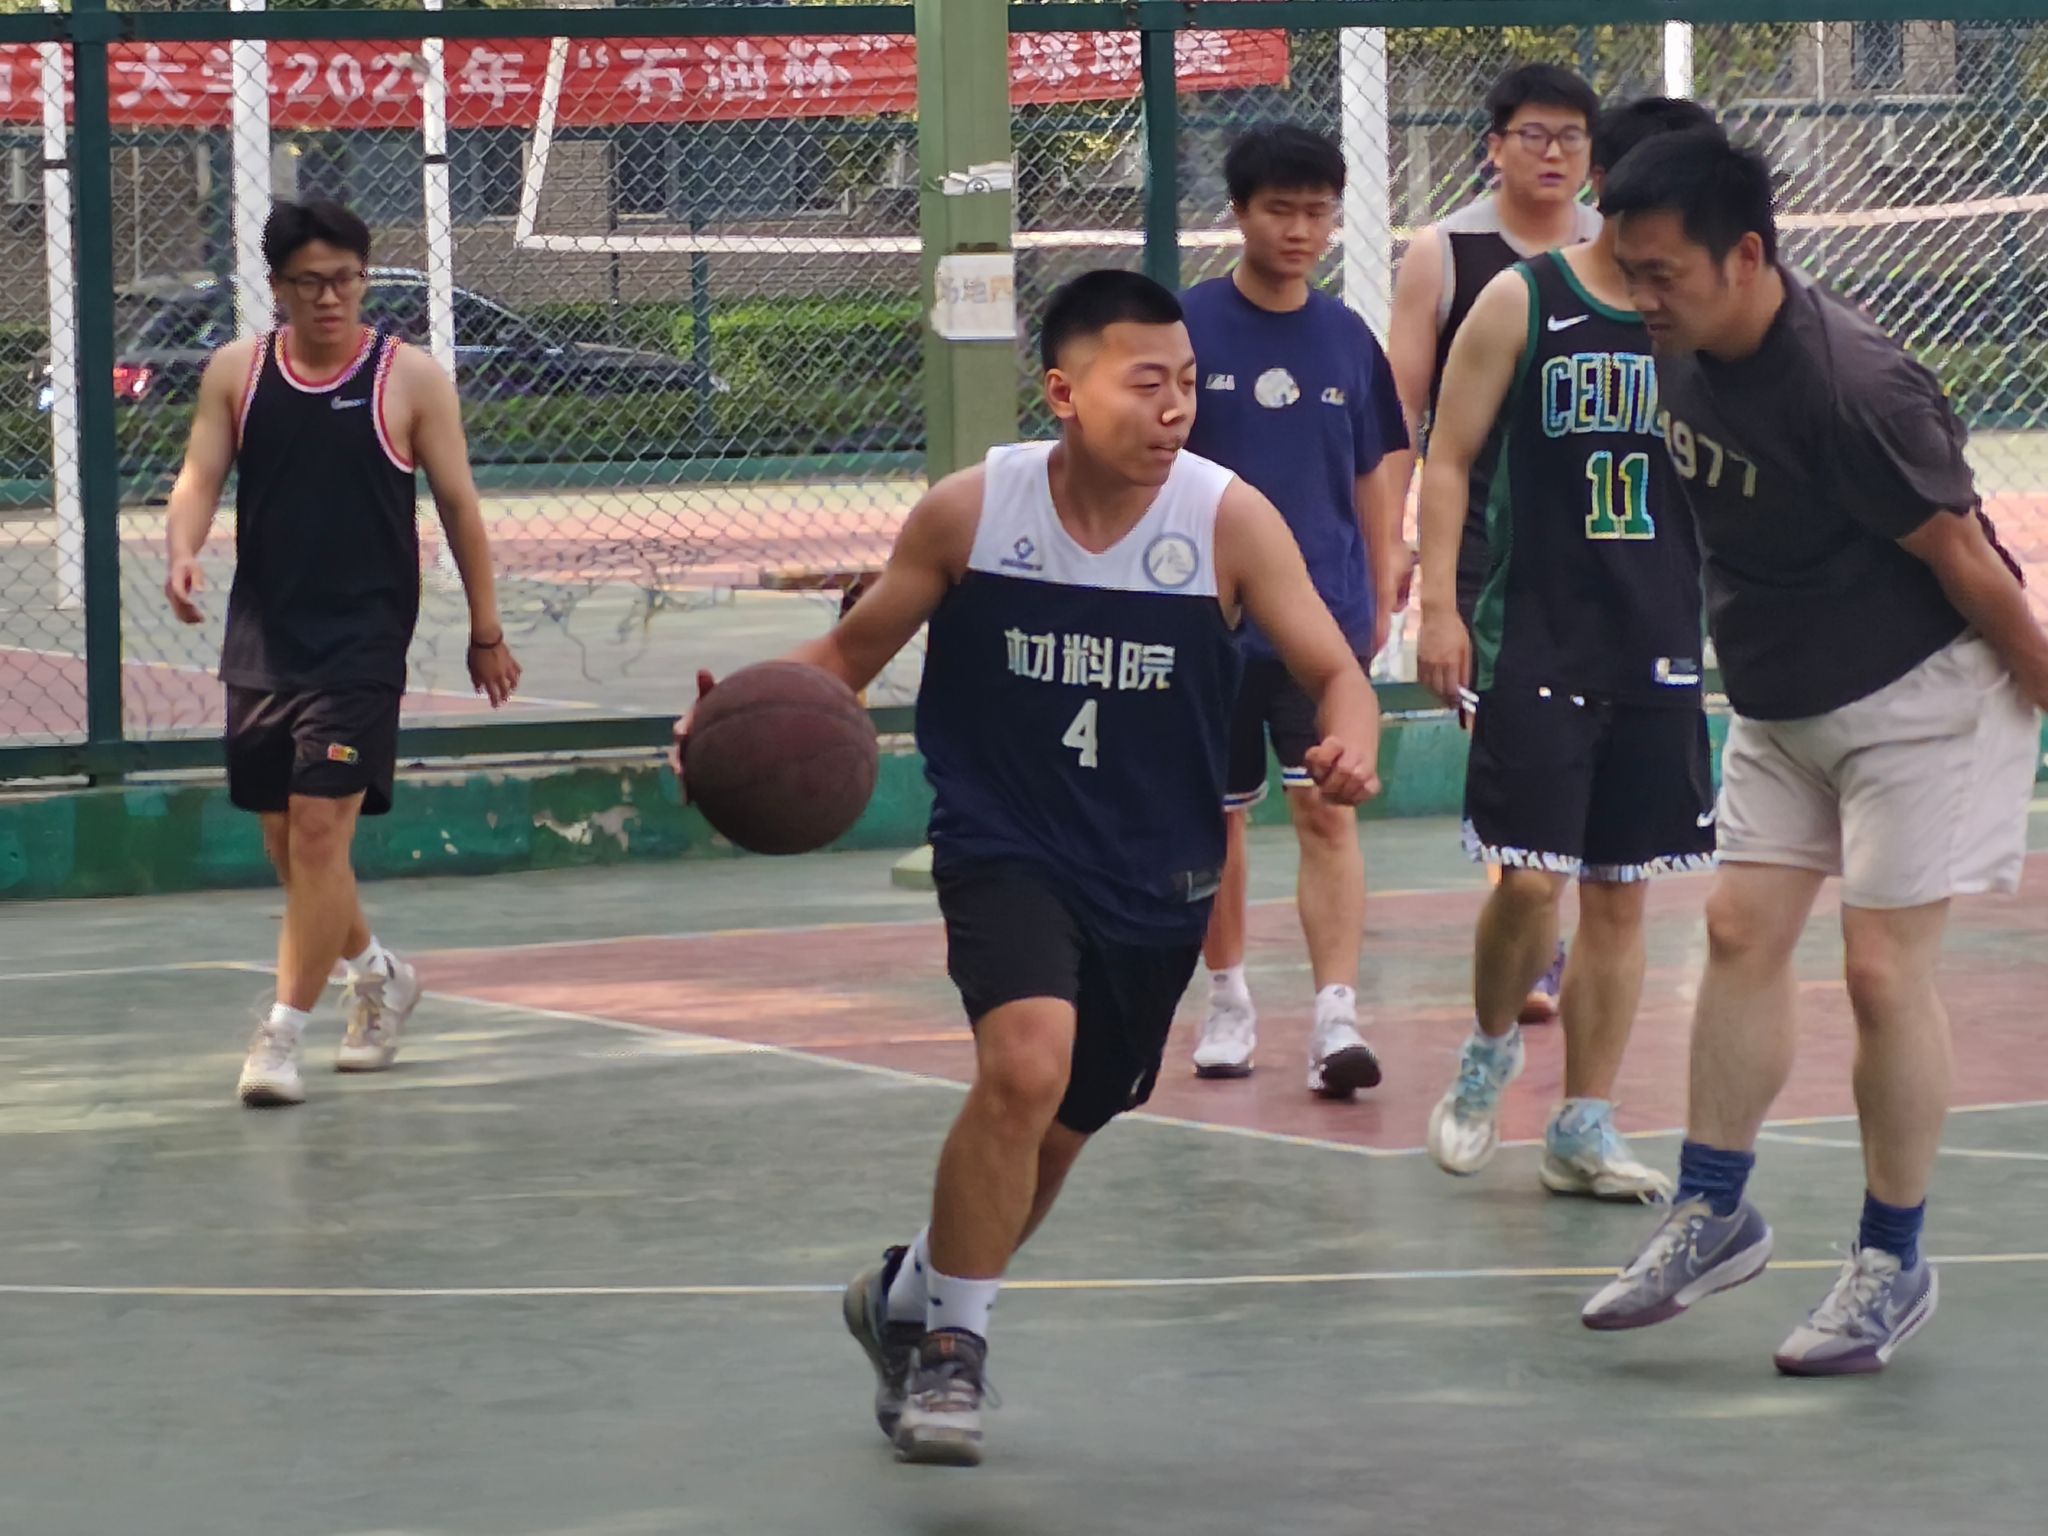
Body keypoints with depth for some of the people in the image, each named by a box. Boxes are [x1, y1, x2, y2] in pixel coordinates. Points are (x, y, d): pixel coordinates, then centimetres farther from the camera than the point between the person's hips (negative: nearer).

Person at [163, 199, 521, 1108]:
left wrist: (486, 633, 4)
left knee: (321, 829, -14)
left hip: (362, 641, -4)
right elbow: (200, 477, 1)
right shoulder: (236, 373, 5)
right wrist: (183, 553, -21)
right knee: (286, 837, 13)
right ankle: (376, 976, 38)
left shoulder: (409, 379, -4)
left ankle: (282, 1035, -12)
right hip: (262, 639, 5)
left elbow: (458, 504, 2)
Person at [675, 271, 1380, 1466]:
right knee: (1027, 1063, -27)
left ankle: (909, 1298, 46)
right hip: (1005, 847, -2)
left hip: (1154, 876, 2)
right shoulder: (971, 511, -10)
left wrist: (1352, 746, -34)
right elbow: (850, 653, 1)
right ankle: (951, 1347, -7)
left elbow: (1333, 670, -11)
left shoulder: (1228, 519, -12)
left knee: (1057, 1133, 15)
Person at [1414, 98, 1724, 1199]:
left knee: (1621, 892, 6)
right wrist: (1440, 605, -9)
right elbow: (1449, 459, -1)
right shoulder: (1523, 303, -3)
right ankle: (1490, 1050, 18)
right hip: (1534, 642, -3)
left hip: (1659, 650, 4)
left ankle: (1584, 1129, 13)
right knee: (1530, 879, -10)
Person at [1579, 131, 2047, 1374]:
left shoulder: (1852, 386, -30)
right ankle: (1714, 1214, 14)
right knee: (1742, 934, 4)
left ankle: (1894, 1262, 6)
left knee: (1884, 968, -6)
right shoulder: (1685, 354, -4)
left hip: (1920, 694, -8)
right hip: (1781, 700, 8)